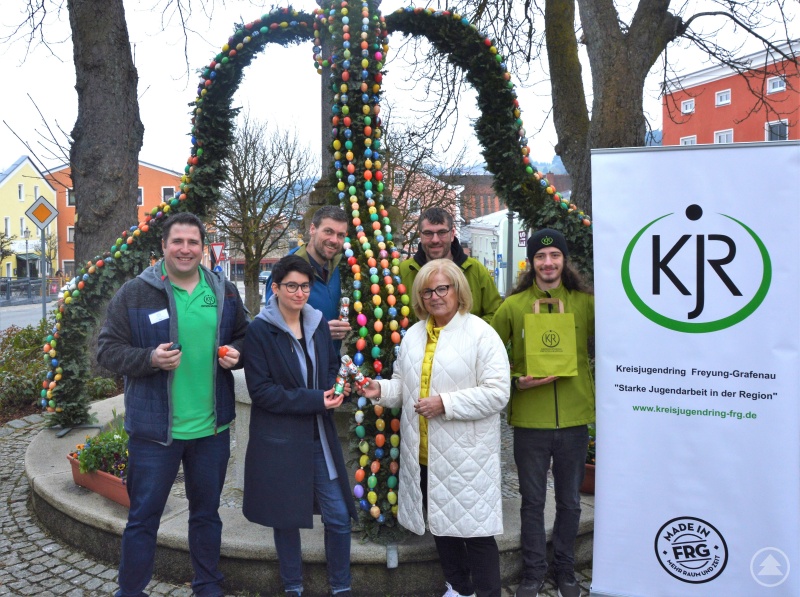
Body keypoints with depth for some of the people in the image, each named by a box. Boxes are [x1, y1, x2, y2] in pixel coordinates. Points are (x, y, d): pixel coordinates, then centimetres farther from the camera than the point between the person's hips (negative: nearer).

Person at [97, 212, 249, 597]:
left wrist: (235, 353, -8)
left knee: (207, 513, 19)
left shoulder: (224, 292, 3)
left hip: (212, 427, 4)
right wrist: (149, 359, -23)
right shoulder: (134, 293, -7)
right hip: (154, 430, -3)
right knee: (143, 517, 10)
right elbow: (107, 350, -6)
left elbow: (243, 337, 14)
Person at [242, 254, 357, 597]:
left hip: (320, 436, 4)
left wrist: (334, 388, -7)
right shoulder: (259, 330, -11)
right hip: (279, 440, -4)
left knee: (339, 516, 6)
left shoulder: (318, 324, 4)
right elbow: (260, 390, -14)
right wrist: (313, 400, -18)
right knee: (286, 518, 12)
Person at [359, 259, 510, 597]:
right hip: (424, 455, 7)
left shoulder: (481, 333, -10)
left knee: (475, 530, 3)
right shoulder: (413, 334, 11)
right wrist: (382, 390, -3)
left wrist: (445, 404, -21)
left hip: (466, 455, -6)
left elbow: (497, 392, -16)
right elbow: (404, 384, 18)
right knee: (441, 524, 19)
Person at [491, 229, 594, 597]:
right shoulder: (512, 306, -3)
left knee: (569, 501, 17)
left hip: (574, 418, 1)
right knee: (532, 501, 13)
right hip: (529, 419, -1)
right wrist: (515, 381, -11)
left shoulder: (585, 302, -1)